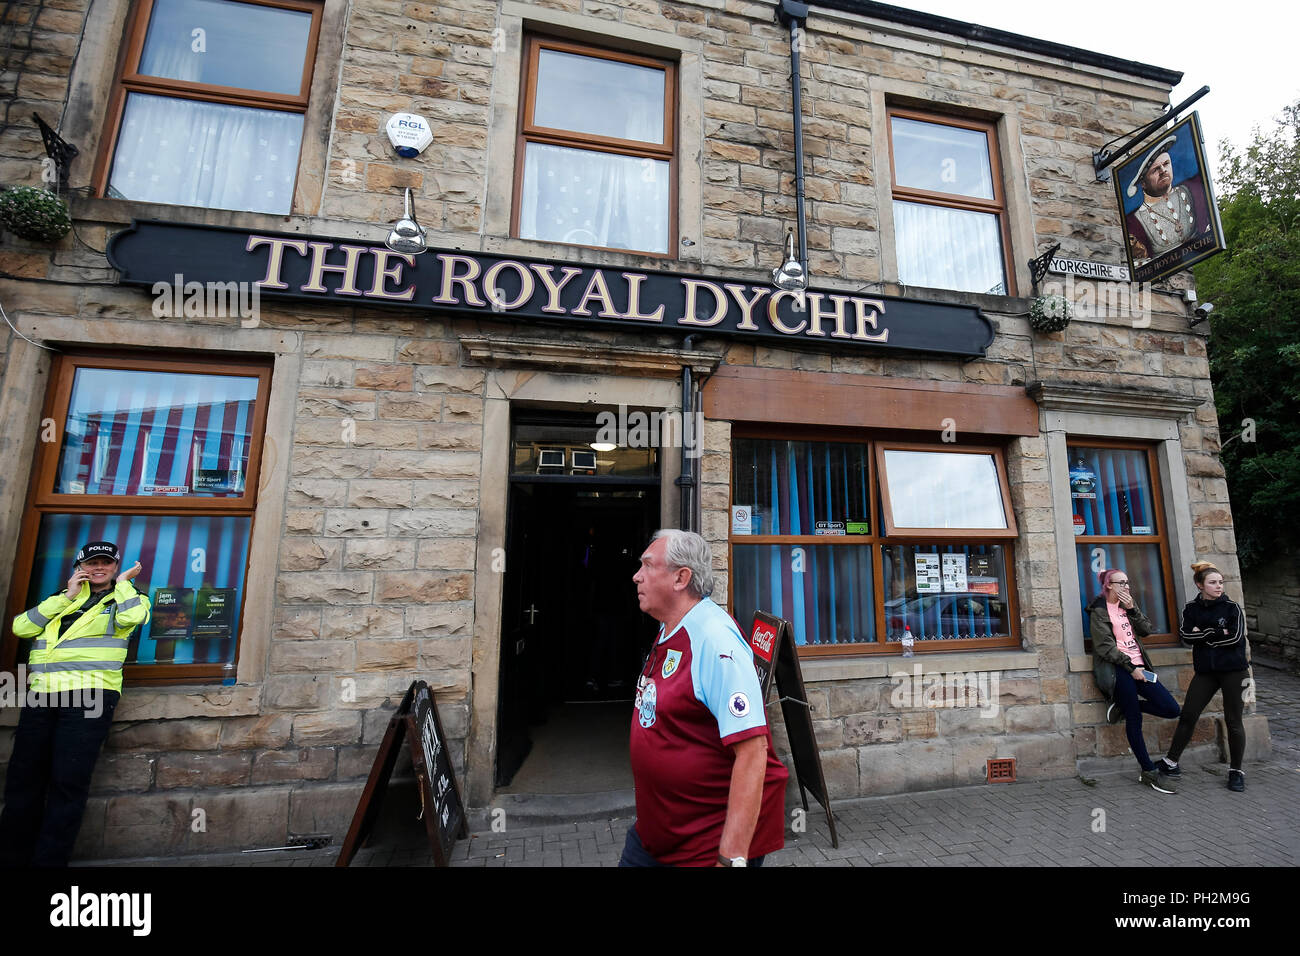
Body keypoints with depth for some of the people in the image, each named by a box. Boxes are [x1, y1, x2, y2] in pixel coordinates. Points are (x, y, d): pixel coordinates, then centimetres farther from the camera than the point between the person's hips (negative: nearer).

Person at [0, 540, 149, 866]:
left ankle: (49, 859, 4)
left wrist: (123, 582, -3)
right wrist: (67, 596, 0)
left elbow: (129, 617, -17)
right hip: (42, 694, 5)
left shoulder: (128, 597, 8)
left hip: (89, 694, -5)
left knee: (68, 782, -5)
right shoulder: (64, 597, 22)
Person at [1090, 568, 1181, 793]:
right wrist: (1131, 667, -12)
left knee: (1172, 709, -4)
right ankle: (1150, 772, 6)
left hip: (1138, 667, 7)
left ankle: (1124, 707, 11)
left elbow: (1146, 630, 7)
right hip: (1118, 670, -7)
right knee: (1134, 721, -5)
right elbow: (1105, 647, -9)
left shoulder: (1126, 604, 17)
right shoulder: (1099, 611, -4)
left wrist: (1132, 608, -3)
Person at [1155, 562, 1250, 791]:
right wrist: (1218, 633, -14)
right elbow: (1185, 635, -8)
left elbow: (1236, 637, -13)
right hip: (1205, 672, 2)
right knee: (1187, 716, 1)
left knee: (1233, 721, 4)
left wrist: (1203, 634, -9)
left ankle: (1236, 771, 21)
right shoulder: (1191, 608, 4)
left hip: (1233, 671, -1)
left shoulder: (1232, 607, -2)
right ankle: (1171, 762, 9)